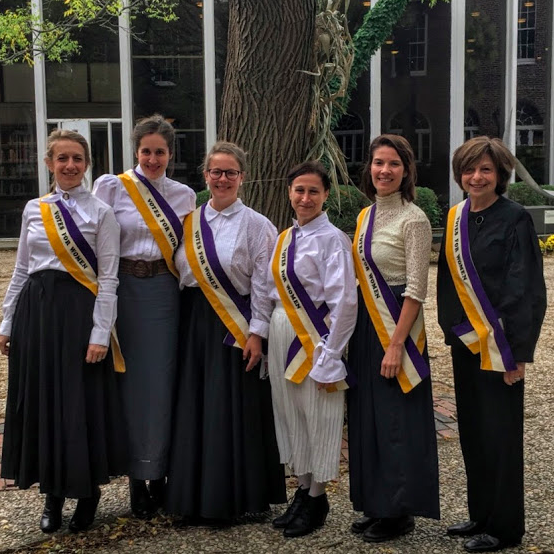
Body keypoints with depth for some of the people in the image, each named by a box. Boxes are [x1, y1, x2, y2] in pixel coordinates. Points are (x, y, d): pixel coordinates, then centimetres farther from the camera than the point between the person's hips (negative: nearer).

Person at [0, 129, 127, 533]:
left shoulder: (100, 212, -1)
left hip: (78, 310, -4)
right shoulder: (34, 209, 10)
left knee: (80, 402, -1)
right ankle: (53, 492, 21)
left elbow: (108, 278, -5)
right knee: (39, 399, 7)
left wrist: (100, 333, -11)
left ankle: (88, 491, 17)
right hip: (35, 309, 4)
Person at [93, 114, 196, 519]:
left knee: (161, 380, 3)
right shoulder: (110, 186, 0)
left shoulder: (184, 196, 9)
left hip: (164, 291, 2)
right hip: (123, 288, -2)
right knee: (129, 379, 3)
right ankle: (137, 478, 14)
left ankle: (158, 473, 17)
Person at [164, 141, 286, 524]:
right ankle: (193, 498, 19)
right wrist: (180, 324, 5)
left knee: (232, 410, 1)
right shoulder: (191, 222, 9)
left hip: (235, 326, -4)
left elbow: (263, 284, -7)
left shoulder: (256, 226, -3)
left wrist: (257, 332, -12)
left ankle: (229, 499, 14)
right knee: (193, 408, 7)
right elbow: (179, 273, 11)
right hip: (194, 323, 4)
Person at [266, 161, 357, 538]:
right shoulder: (285, 237, 9)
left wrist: (329, 358, -17)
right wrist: (273, 332, 8)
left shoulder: (332, 239, -14)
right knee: (290, 415, 15)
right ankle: (303, 489, 31)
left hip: (314, 337, -7)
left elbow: (344, 302, -17)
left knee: (318, 418, 4)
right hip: (282, 333, 8)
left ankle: (317, 499, 21)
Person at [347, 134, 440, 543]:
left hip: (396, 326, -8)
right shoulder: (365, 216, 10)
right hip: (365, 325, 8)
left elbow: (416, 290, -16)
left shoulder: (414, 220, -13)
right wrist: (359, 332, 11)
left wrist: (396, 344, -20)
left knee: (397, 420, 0)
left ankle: (399, 513, 14)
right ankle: (376, 506, 26)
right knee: (366, 417, 13)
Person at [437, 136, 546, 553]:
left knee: (499, 433, 0)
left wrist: (518, 350, -17)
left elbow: (526, 288, -14)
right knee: (472, 431, 13)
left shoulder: (514, 219, -10)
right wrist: (451, 328, 11)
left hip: (498, 343, -6)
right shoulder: (456, 219, 8)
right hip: (465, 341, 7)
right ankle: (481, 515, 27)